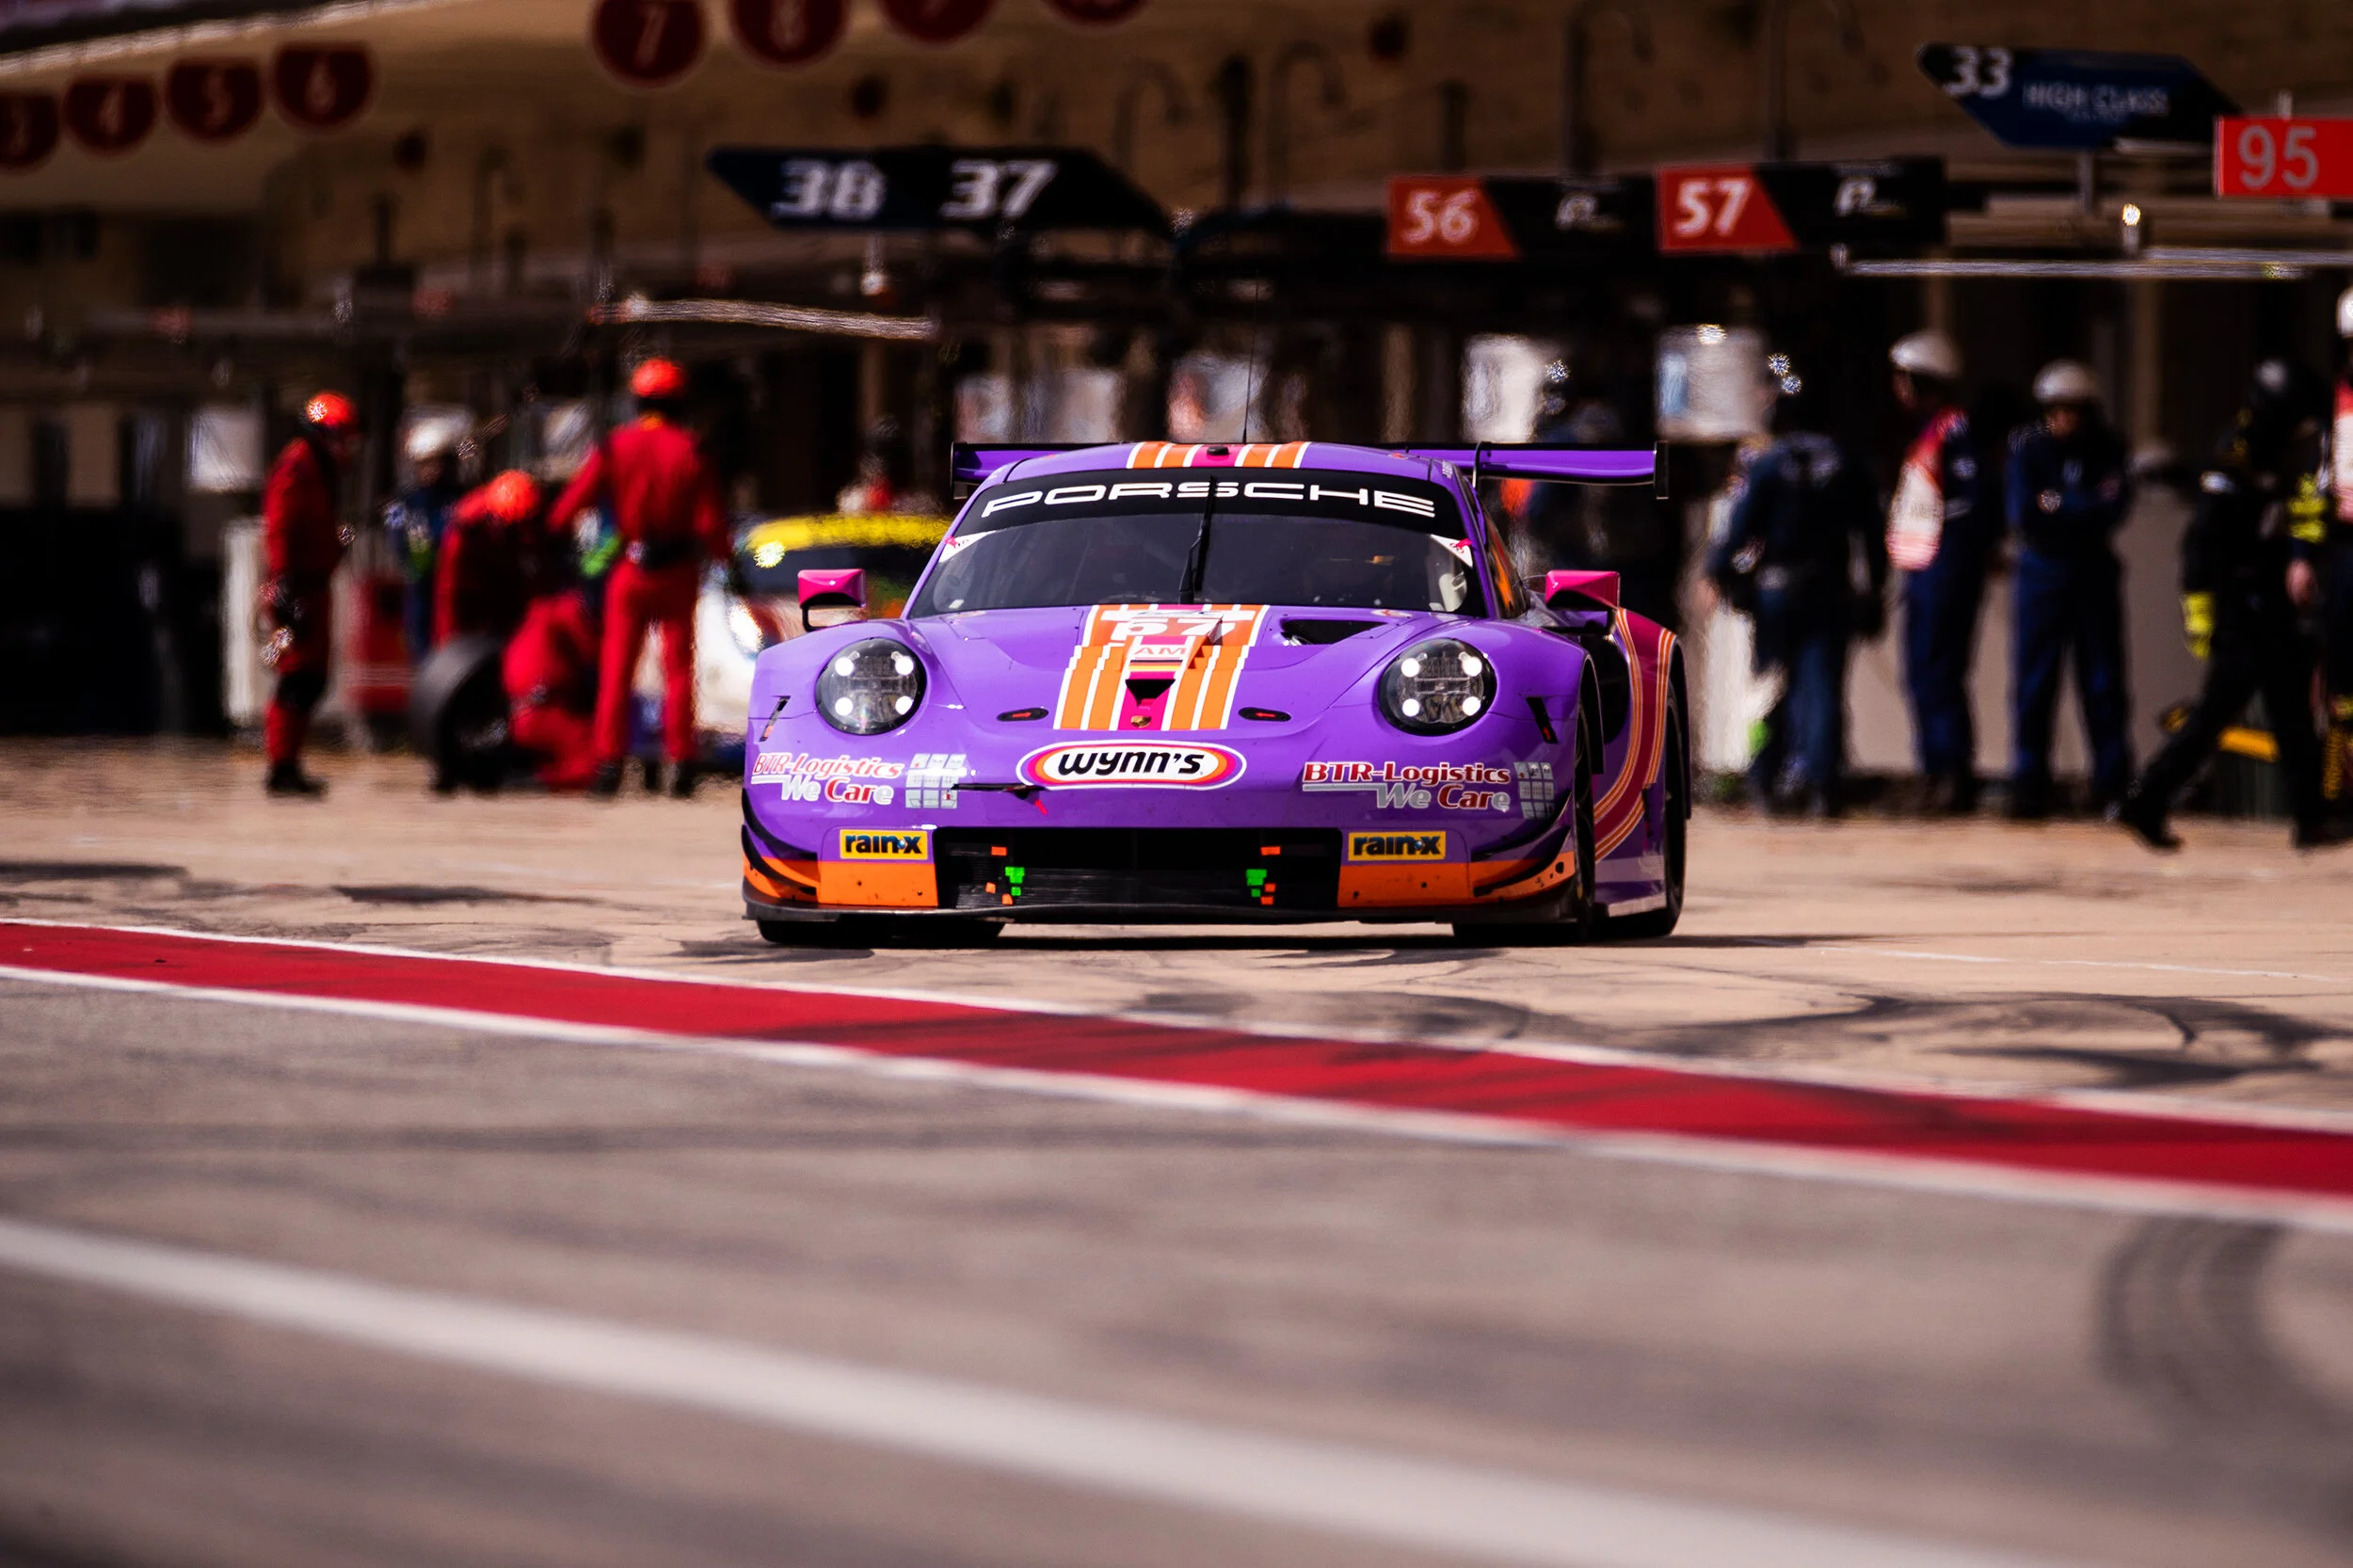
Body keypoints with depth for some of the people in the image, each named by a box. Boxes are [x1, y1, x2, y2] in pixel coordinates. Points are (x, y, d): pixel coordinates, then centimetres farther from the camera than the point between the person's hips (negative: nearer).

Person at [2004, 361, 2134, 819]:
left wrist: (2054, 504, -12)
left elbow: (2113, 509, -13)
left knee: (2103, 679, 2)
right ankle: (2029, 786, 1)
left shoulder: (2107, 451, 1)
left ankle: (2113, 782, 6)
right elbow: (2021, 513, -11)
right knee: (2033, 682, -2)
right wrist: (2085, 510, -11)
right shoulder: (2028, 447, -1)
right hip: (2042, 573, -1)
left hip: (2094, 573, 1)